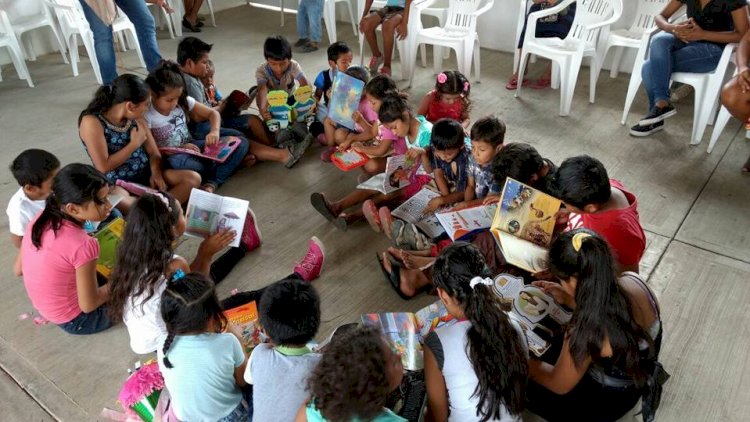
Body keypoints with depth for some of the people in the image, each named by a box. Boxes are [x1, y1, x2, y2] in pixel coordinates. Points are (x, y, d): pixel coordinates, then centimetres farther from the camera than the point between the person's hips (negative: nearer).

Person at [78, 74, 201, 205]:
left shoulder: (136, 118, 4)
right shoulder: (92, 122, -15)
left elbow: (153, 152, 6)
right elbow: (103, 167, -20)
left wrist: (156, 172, -14)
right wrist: (134, 144, -14)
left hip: (146, 175, 6)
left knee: (193, 178, -15)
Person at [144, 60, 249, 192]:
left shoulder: (183, 101, -2)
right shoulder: (147, 115, -13)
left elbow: (213, 113, 3)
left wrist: (215, 131, -18)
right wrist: (179, 149, -25)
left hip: (191, 148, 5)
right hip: (169, 157, -5)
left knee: (241, 143, -10)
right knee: (176, 162, -45)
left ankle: (212, 184, -26)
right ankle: (223, 168, -16)